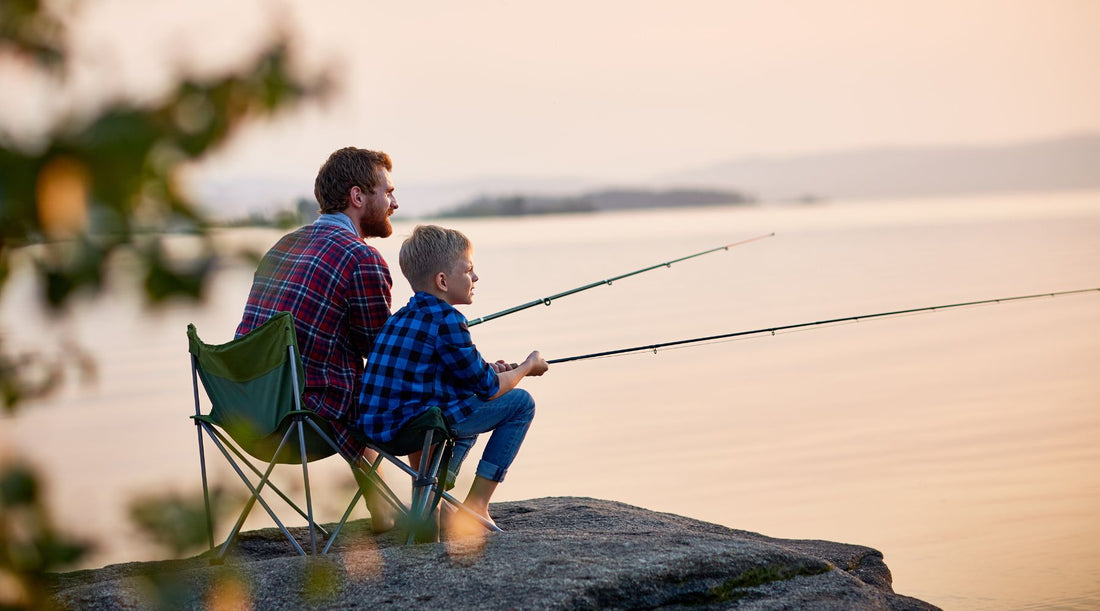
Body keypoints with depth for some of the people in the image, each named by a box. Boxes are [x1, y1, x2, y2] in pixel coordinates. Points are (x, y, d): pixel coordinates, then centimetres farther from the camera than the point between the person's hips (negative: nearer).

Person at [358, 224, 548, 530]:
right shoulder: (446, 320, -12)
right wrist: (527, 367, 12)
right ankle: (476, 505, 2)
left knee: (468, 407, 37)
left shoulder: (401, 317, 16)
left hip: (376, 426, 9)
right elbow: (488, 389, -6)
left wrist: (486, 370, 22)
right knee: (521, 403, 2)